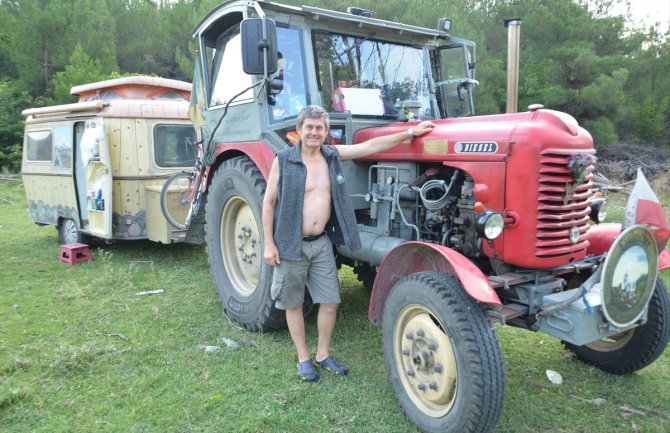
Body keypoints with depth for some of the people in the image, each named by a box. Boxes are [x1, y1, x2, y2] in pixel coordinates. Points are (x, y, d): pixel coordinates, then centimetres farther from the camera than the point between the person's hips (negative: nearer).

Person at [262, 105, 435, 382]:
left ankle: (323, 355, 27)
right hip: (290, 244, -4)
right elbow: (269, 202, -7)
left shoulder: (332, 155, 3)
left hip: (321, 243, 4)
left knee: (330, 302, 8)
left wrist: (410, 133, -1)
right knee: (294, 304, 8)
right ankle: (303, 359, 25)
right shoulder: (283, 160, -9)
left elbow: (370, 146, 2)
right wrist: (269, 244, -10)